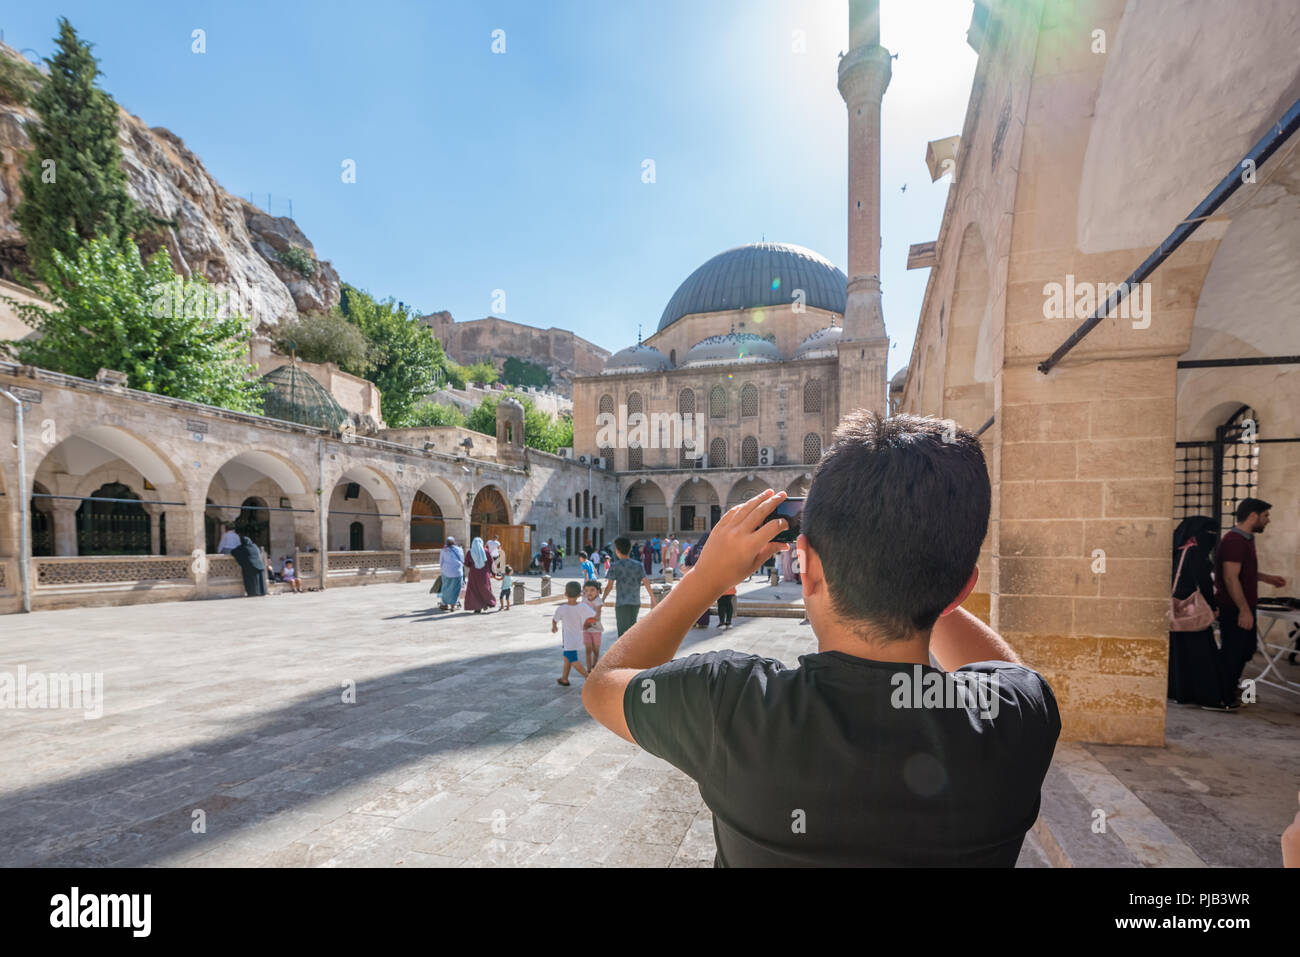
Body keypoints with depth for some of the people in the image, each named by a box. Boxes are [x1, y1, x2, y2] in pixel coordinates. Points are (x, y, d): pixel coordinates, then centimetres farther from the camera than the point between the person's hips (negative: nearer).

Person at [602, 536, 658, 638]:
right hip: (636, 603, 4)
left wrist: (601, 601, 4)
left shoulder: (615, 566, -7)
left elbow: (609, 586, -7)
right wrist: (653, 600, 10)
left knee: (623, 632, 0)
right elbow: (646, 583, 2)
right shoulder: (638, 565, 3)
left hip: (622, 604, -4)